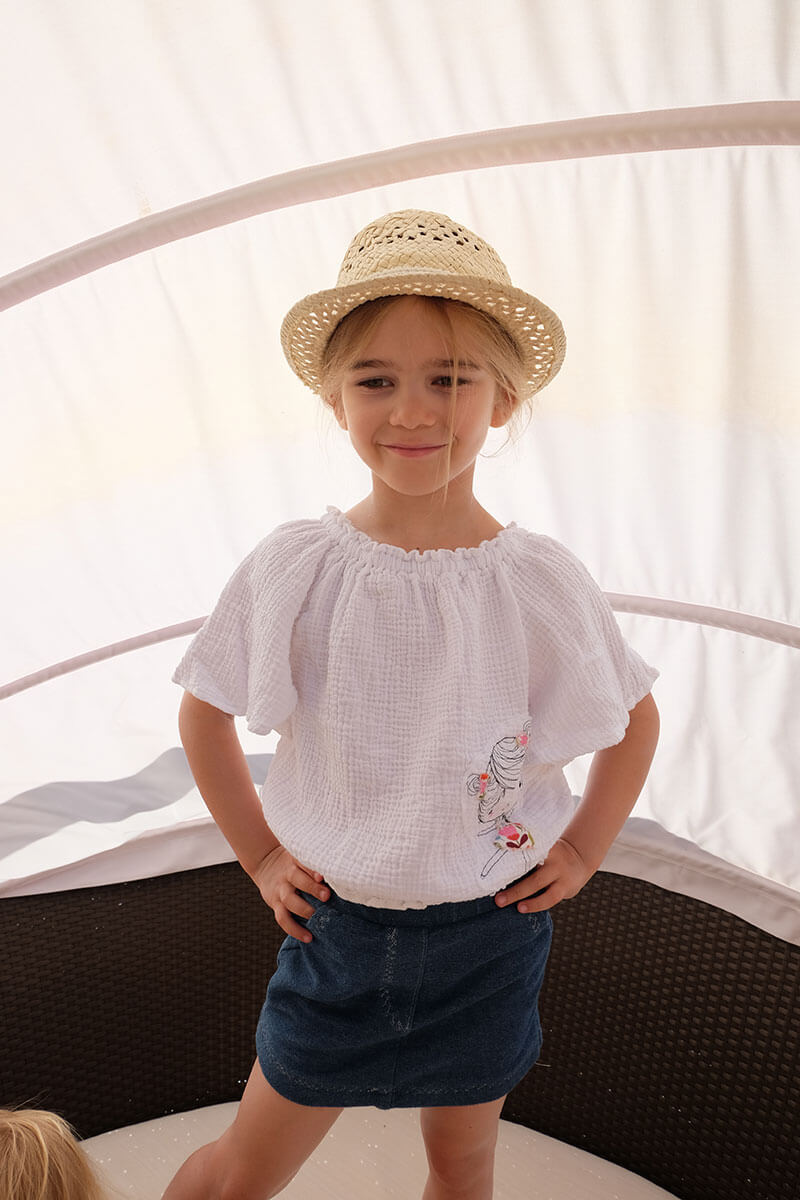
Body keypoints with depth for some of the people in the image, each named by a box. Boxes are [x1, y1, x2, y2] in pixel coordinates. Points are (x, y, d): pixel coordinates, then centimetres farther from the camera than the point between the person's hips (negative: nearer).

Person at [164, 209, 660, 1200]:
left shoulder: (544, 582, -13)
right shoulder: (291, 570, -14)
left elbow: (637, 717, 4)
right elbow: (203, 712, 2)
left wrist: (582, 851, 0)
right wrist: (258, 854, 0)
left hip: (490, 935, 1)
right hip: (336, 926, 0)